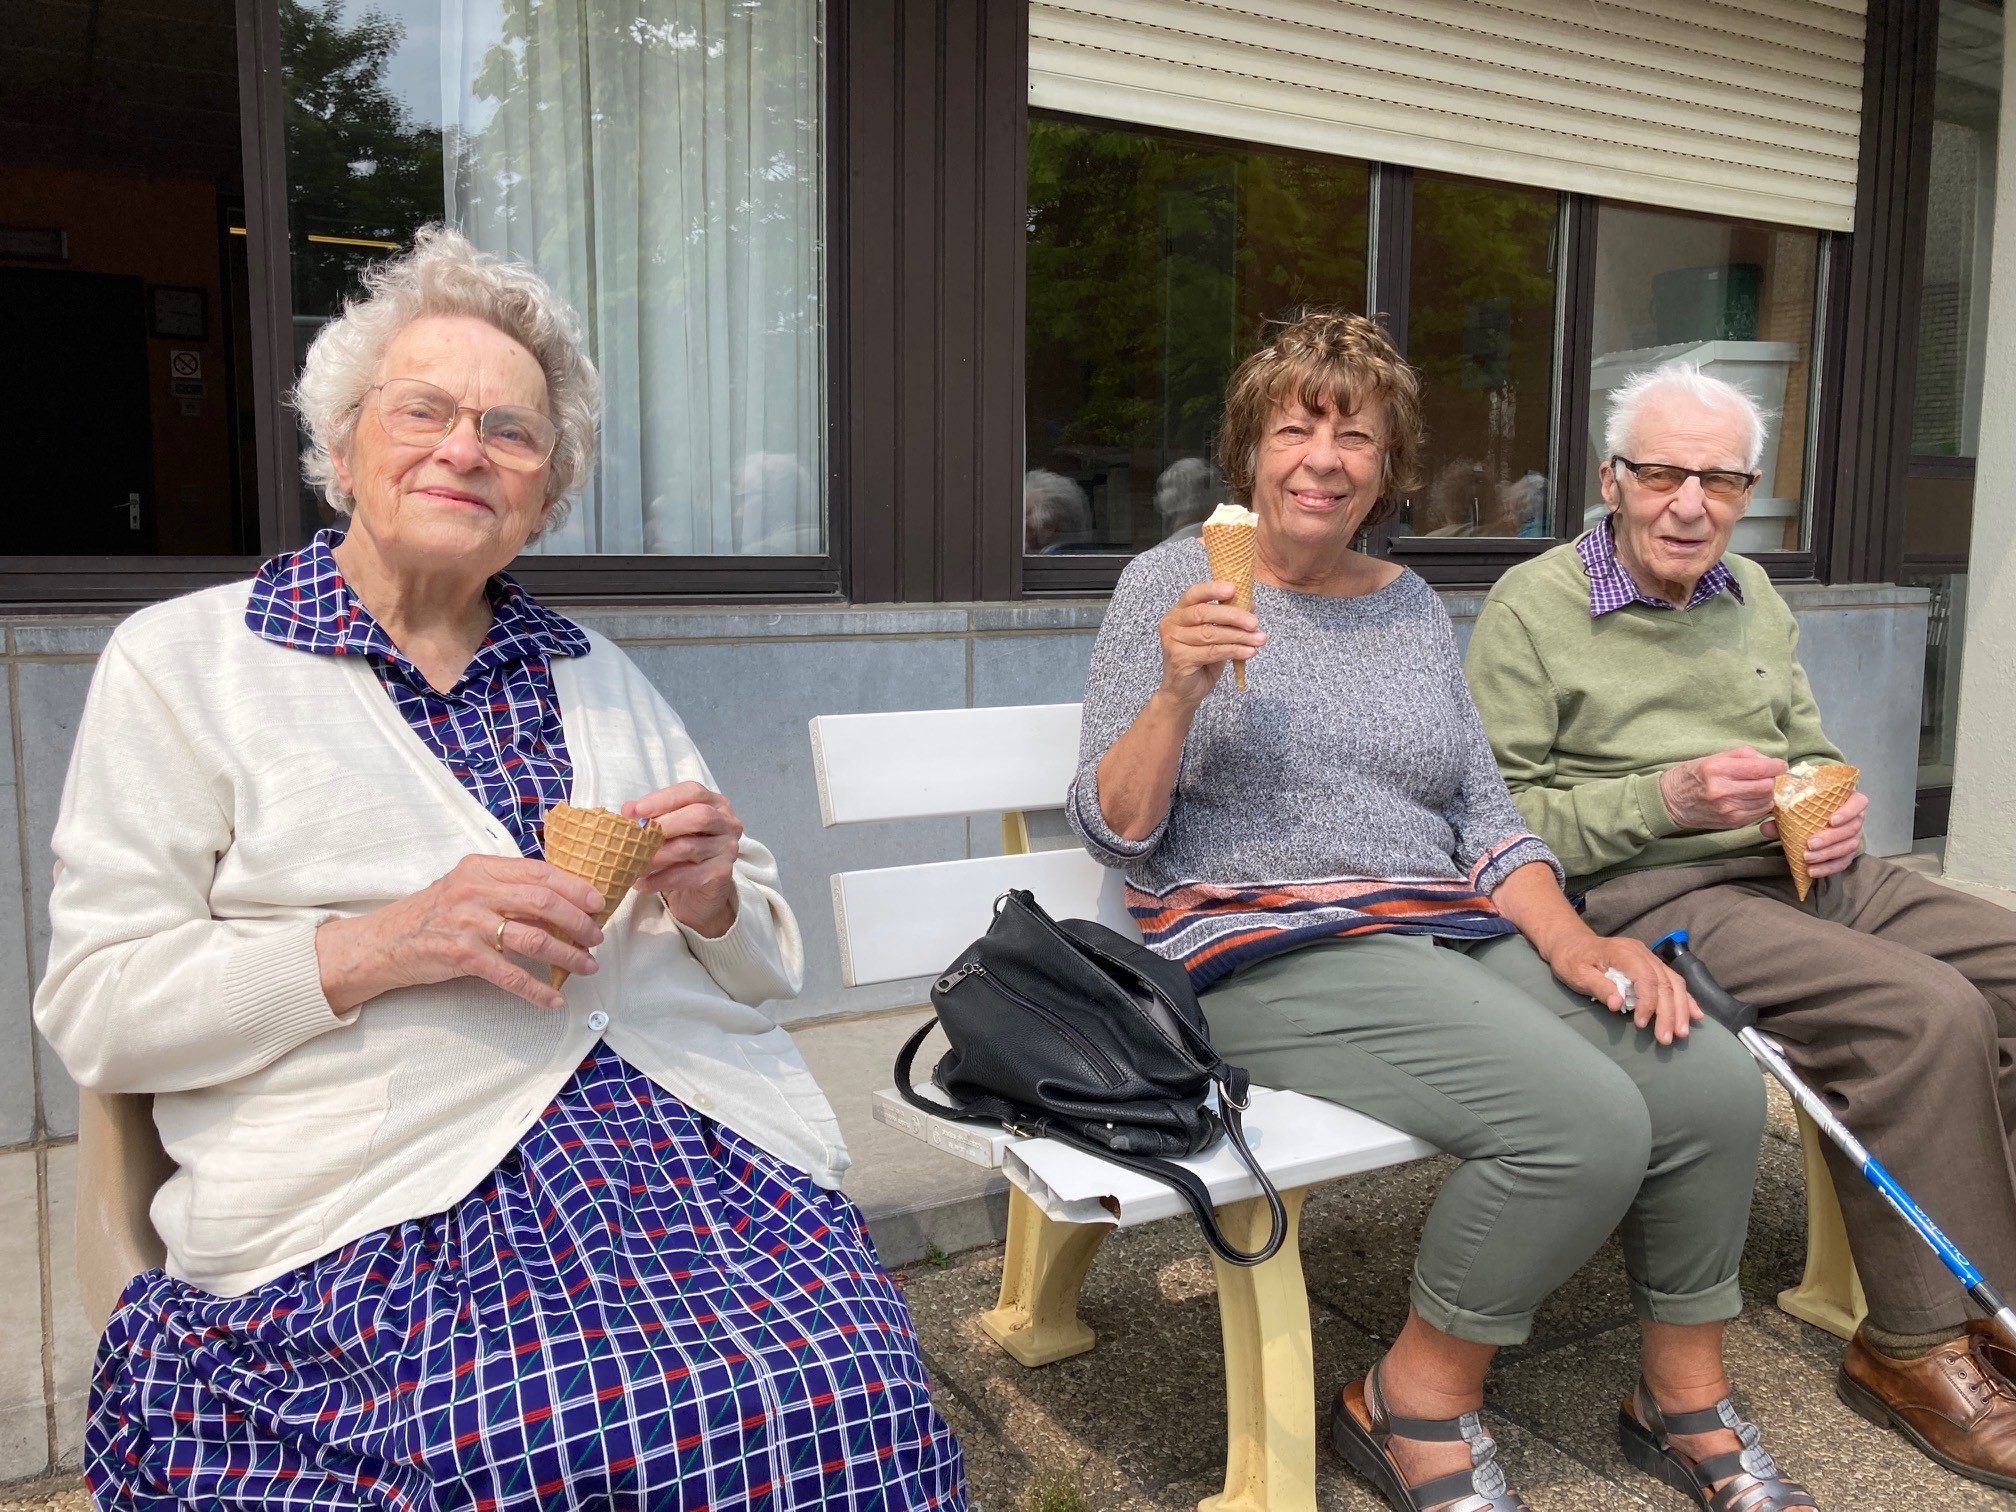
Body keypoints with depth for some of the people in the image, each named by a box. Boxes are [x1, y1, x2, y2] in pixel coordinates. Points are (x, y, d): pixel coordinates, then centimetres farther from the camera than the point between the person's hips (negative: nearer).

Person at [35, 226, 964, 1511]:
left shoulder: (596, 673, 20)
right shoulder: (180, 661, 9)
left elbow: (766, 965, 21)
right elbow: (98, 1005, 1)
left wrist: (709, 898, -3)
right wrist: (383, 945, -14)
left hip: (698, 1133, 4)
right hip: (385, 1185, -3)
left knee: (858, 1406, -24)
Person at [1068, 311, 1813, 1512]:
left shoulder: (1413, 604, 17)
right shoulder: (1172, 581, 2)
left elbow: (1486, 814, 14)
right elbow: (1114, 833, -3)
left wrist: (1569, 938, -3)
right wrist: (1177, 694, -20)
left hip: (1450, 935, 6)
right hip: (1268, 953, -6)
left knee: (1717, 1085, -15)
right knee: (1588, 1123, -26)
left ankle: (1688, 1401, 11)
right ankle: (1422, 1408, -1)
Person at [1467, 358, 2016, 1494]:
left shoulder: (1752, 593, 18)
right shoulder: (1533, 608, -5)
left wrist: (1844, 809, 2)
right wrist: (1665, 801, -20)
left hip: (1806, 875, 8)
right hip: (1652, 898, -8)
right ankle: (1920, 1346, -7)